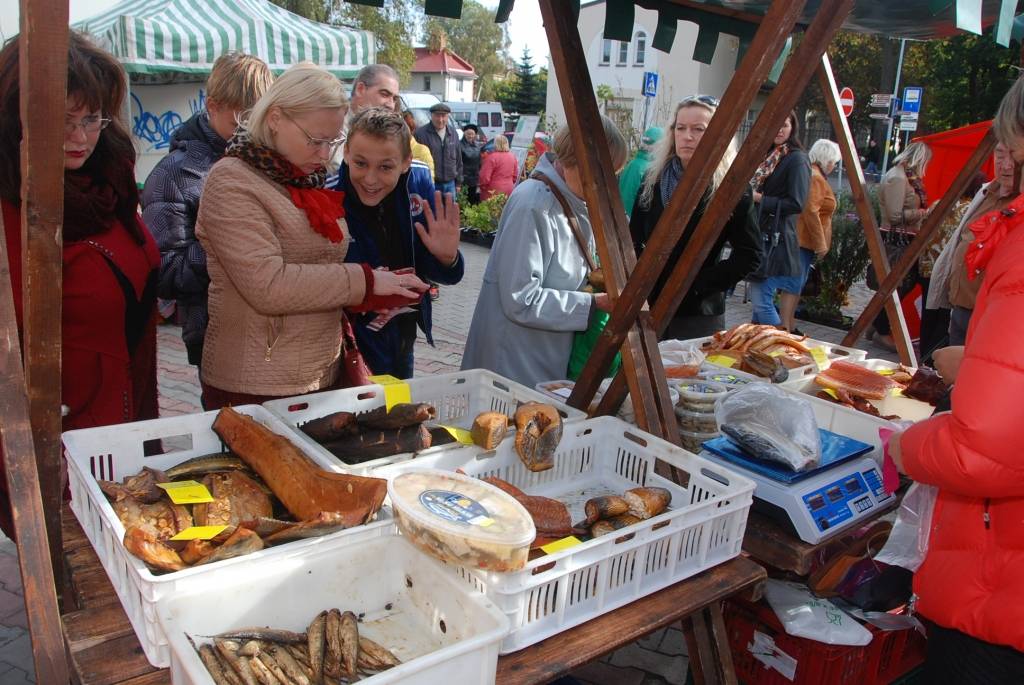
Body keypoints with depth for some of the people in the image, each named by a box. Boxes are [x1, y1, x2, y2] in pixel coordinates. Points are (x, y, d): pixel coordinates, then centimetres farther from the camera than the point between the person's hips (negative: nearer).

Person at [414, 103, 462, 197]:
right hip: (429, 185, -5)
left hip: (450, 184, 5)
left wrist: (458, 182, 16)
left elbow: (458, 160, 17)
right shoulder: (420, 133, -7)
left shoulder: (453, 133, 11)